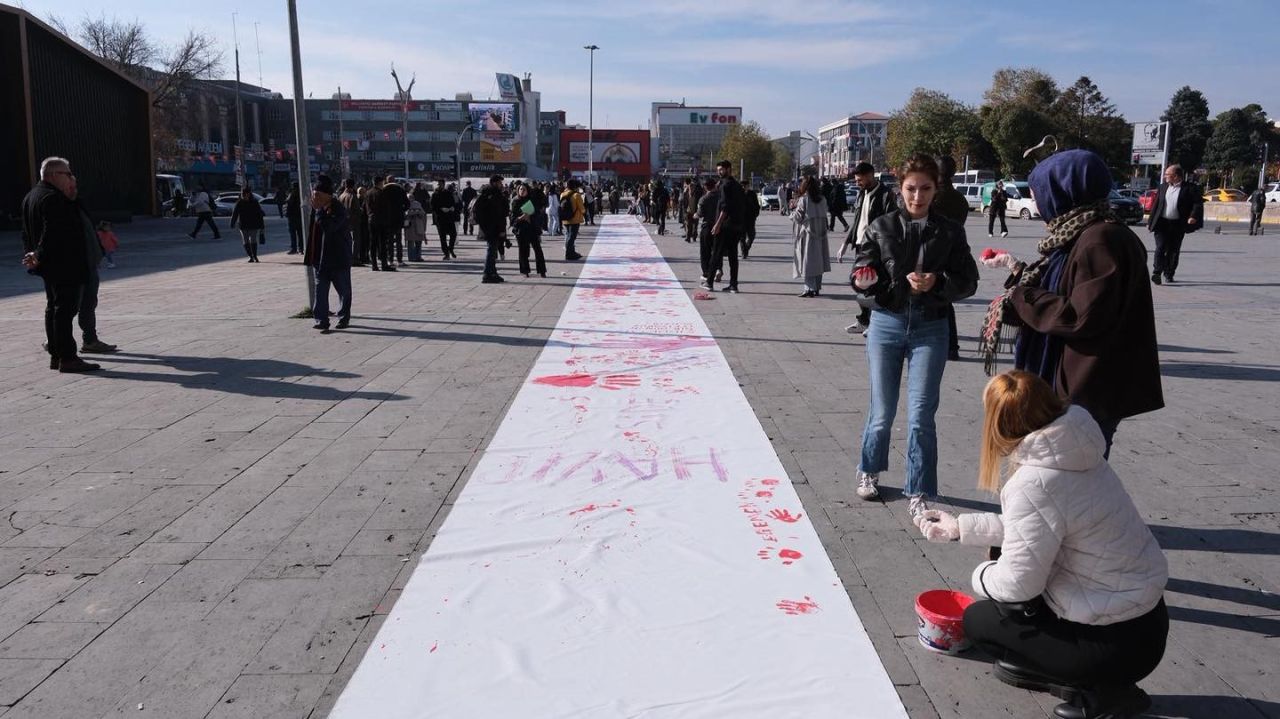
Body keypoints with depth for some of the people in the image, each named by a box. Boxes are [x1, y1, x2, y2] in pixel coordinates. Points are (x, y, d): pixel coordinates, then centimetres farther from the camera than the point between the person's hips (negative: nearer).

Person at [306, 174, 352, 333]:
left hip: (339, 259, -6)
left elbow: (328, 226, -32)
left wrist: (319, 209, -27)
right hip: (320, 258, 6)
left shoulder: (338, 210, -15)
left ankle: (343, 318, 26)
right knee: (320, 291, 0)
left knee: (344, 290, 10)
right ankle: (321, 321, 1)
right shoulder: (316, 209, 7)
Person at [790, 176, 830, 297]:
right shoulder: (822, 199, 5)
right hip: (820, 233, 5)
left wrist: (792, 213, 12)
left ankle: (809, 288, -8)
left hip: (807, 233, -5)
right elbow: (825, 214, 8)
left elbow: (798, 217, -9)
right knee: (818, 261, 11)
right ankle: (817, 288, 16)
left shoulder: (803, 200, -10)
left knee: (808, 261, -3)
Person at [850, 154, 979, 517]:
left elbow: (968, 282, 2)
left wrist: (937, 282, -17)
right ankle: (870, 470, 34)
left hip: (930, 329, 0)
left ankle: (918, 493, 8)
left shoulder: (950, 232, 2)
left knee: (921, 415, -5)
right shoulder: (882, 228, 2)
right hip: (886, 324, 1)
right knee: (882, 411, 9)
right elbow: (859, 274, 2)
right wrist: (864, 279, -21)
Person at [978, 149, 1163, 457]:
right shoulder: (1079, 235, 11)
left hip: (1088, 391, -10)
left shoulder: (1101, 241, -21)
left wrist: (1019, 298, -16)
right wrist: (1015, 267, 22)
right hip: (1069, 383, 10)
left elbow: (1082, 317, -26)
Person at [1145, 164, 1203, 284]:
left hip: (1178, 225, -1)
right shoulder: (1163, 187, 11)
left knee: (1173, 251, 6)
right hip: (1162, 223, 2)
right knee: (1160, 248, -10)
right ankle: (1157, 273, -15)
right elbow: (1156, 205, 15)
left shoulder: (1189, 188, 0)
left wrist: (1194, 216, -18)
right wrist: (1150, 221, 13)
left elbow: (1198, 203, -3)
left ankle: (1169, 274, 17)